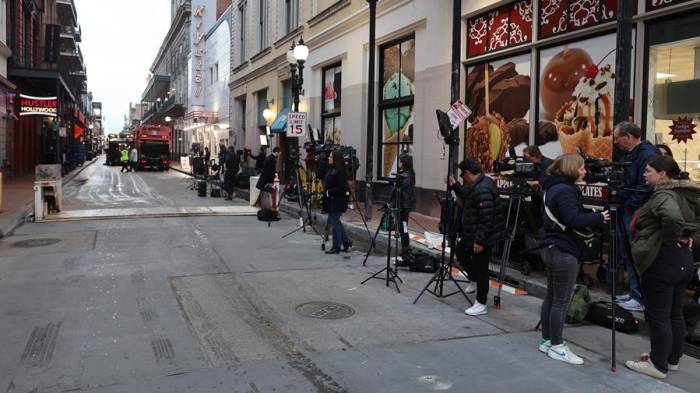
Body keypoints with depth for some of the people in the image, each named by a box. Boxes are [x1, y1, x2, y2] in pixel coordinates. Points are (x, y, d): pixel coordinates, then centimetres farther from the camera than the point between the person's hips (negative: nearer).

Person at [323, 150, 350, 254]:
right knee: (335, 222, 16)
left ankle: (336, 246, 6)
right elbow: (327, 183, 20)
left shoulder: (340, 172, -16)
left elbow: (341, 188, -21)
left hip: (337, 202, -9)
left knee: (334, 222, -3)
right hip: (331, 201, 9)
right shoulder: (331, 170, 11)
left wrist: (329, 192, -17)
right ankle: (345, 241, 27)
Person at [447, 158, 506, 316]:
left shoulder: (482, 190, -26)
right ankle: (474, 280, 42)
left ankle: (481, 304, 10)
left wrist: (480, 241, -26)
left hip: (484, 237, -11)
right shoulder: (477, 185, 6)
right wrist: (454, 186, 19)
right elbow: (467, 197, 25)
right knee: (462, 249, 27)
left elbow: (486, 218, -29)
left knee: (480, 268, -1)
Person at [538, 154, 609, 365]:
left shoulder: (554, 188, 15)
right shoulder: (565, 190, -17)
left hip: (552, 248, 10)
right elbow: (574, 220, -25)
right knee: (561, 301, -3)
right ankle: (557, 346, 5)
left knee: (551, 297, 14)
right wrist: (599, 217, -12)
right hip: (564, 252, -10)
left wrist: (592, 218, 11)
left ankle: (547, 340, 22)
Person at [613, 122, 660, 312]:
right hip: (627, 211, 10)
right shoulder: (629, 155, 15)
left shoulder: (647, 155, -16)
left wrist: (629, 205, -16)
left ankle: (641, 299, 3)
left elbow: (645, 187, -23)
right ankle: (634, 292, 27)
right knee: (628, 255, 16)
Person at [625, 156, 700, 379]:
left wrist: (671, 238, -20)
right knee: (675, 314, 17)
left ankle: (658, 365, 8)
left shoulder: (663, 194, -17)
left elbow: (672, 217, -36)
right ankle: (672, 359, 29)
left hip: (661, 260, -10)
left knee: (658, 316, 0)